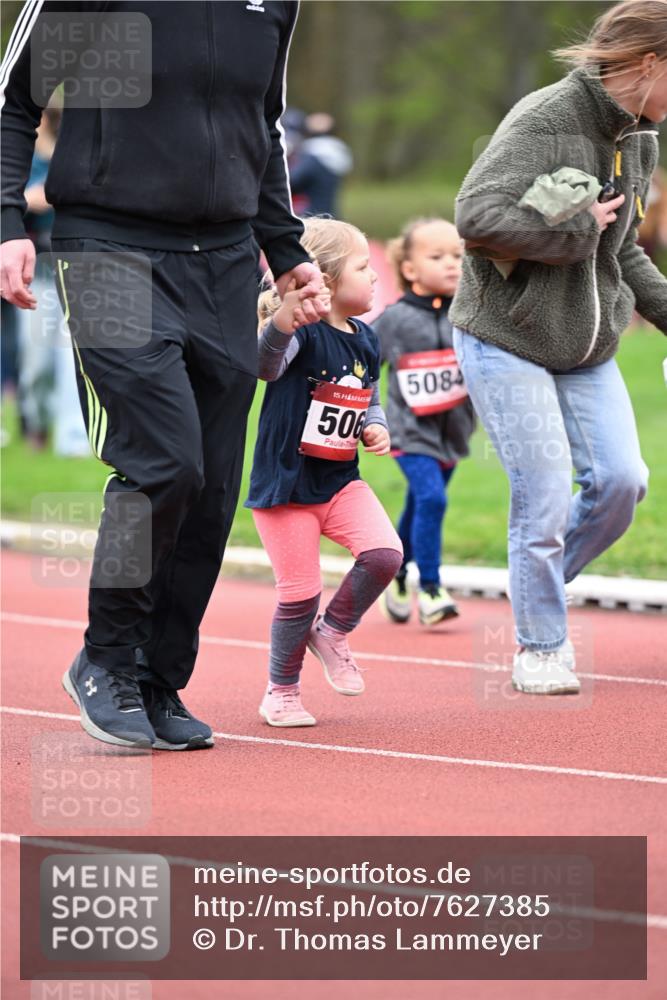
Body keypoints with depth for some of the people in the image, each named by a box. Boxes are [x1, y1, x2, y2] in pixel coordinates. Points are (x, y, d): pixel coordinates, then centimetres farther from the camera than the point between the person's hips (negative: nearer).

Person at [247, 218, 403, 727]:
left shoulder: (365, 341, 5)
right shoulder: (302, 333, -18)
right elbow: (266, 364, -40)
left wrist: (375, 428, -2)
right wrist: (281, 323, -59)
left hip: (340, 479, 6)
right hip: (285, 484, -6)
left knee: (384, 554, -15)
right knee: (300, 594, -1)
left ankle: (332, 633, 10)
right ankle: (281, 692, 20)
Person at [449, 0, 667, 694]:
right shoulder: (544, 121, -19)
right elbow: (477, 216, -30)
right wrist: (579, 230, -23)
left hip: (588, 348, 7)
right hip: (506, 340, -7)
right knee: (545, 493, -7)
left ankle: (545, 581, 22)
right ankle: (539, 647, 11)